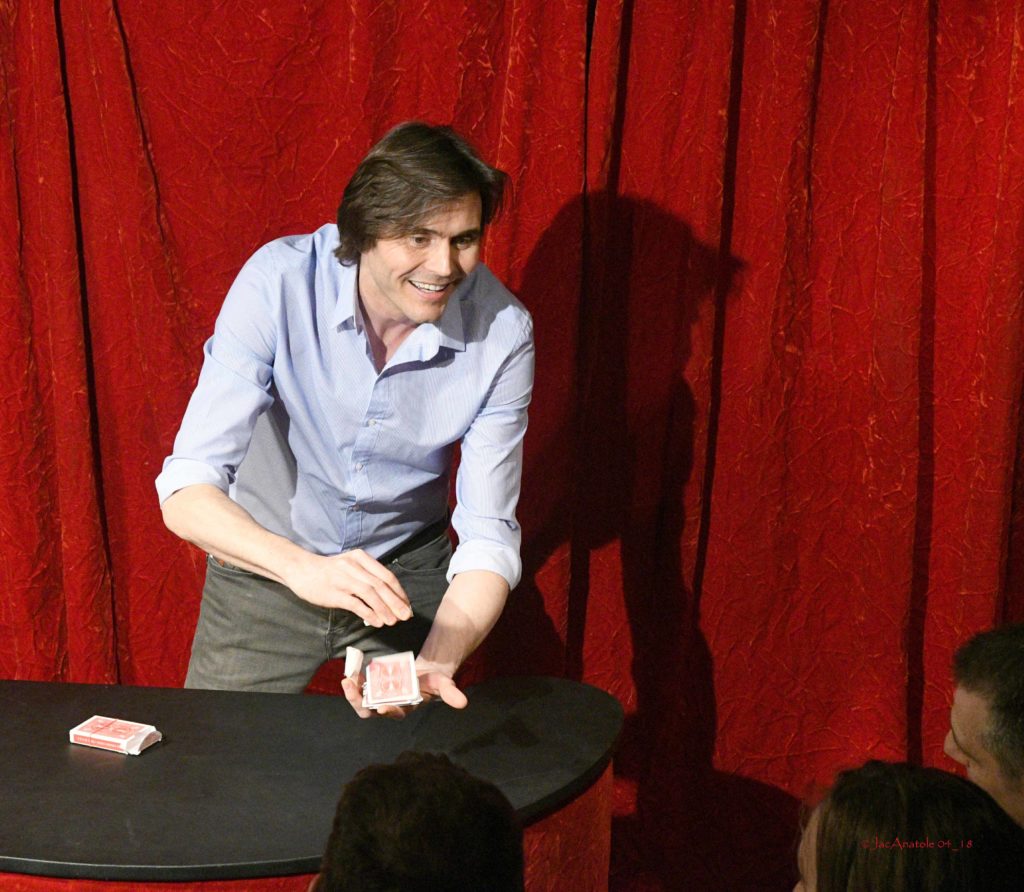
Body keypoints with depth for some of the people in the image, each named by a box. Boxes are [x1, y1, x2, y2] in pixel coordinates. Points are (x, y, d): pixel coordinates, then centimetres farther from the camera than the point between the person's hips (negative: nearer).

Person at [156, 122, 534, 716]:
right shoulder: (280, 281, -27)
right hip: (267, 568, -1)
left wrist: (436, 665, -40)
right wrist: (301, 568, -50)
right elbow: (187, 493, -31)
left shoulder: (502, 332, -22)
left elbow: (488, 534, -21)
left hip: (407, 576, 1)